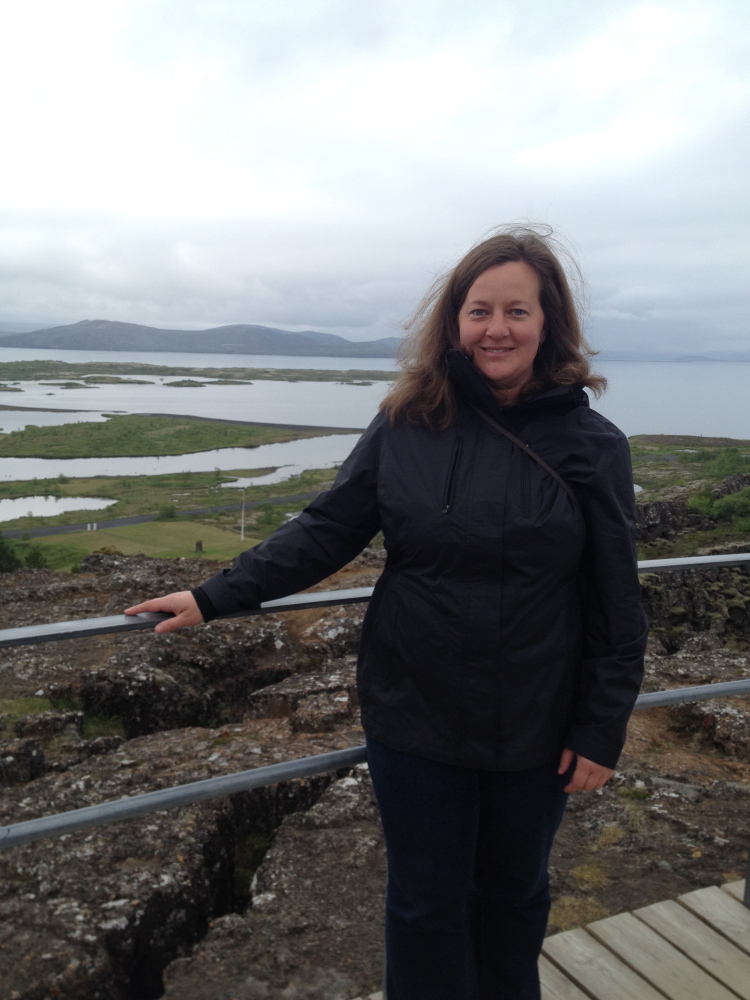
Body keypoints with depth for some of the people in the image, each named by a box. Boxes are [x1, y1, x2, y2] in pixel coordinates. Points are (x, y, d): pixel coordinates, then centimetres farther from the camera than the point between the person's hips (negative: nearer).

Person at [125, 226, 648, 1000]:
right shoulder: (407, 424, -8)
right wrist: (216, 596, -7)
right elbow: (325, 530, -4)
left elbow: (615, 607, -6)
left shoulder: (591, 445, -10)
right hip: (414, 717, 0)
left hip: (533, 728, 1)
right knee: (424, 902, 18)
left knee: (513, 891, 24)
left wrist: (601, 731, -4)